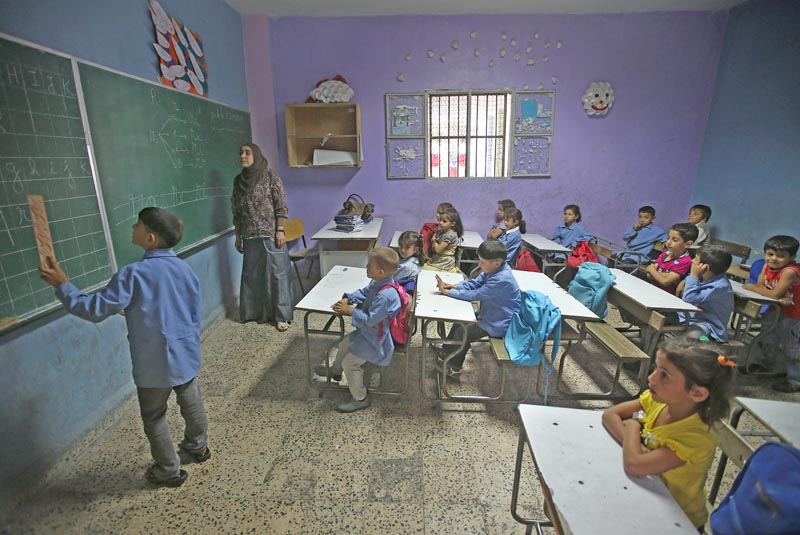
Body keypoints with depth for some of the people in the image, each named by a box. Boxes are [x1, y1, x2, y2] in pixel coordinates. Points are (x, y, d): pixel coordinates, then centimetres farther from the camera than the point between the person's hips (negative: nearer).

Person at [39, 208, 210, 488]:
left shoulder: (133, 274, -22)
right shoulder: (184, 269, -4)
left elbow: (96, 309, -16)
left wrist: (63, 285, -4)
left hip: (154, 365, -5)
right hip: (186, 357, 5)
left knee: (154, 419, 17)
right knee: (192, 406, 23)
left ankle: (168, 471, 33)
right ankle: (197, 448, 45)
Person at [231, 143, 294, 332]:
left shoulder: (270, 176, -5)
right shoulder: (238, 180, 9)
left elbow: (281, 206, -8)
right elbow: (237, 211, 13)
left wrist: (280, 231, -15)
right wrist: (238, 236, 12)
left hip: (270, 234, -5)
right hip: (250, 237, 5)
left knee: (276, 273, 0)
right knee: (253, 275, 12)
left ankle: (282, 315, 10)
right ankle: (257, 311, 28)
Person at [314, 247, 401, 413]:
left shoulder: (385, 295, -37)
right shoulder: (379, 283, -8)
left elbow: (369, 320, -32)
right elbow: (364, 292, 11)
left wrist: (350, 311, -20)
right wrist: (347, 298, -5)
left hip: (376, 338, -10)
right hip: (369, 331, 10)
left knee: (349, 362, -3)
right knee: (345, 344, 25)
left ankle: (360, 399, 18)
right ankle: (335, 371, 55)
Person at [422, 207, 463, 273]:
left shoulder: (450, 235, -18)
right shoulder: (440, 231, 8)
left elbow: (438, 250, -19)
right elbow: (432, 249, 9)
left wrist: (434, 241, -1)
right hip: (434, 261, 8)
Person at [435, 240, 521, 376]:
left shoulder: (501, 280, -34)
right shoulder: (496, 268, -7)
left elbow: (473, 295, -28)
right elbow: (475, 283, 2)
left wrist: (447, 291, -20)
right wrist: (454, 286, -13)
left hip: (499, 324, -9)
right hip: (491, 314, 9)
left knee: (462, 332, -4)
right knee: (460, 322, 12)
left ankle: (453, 367, 18)